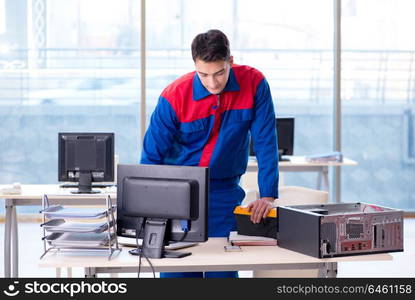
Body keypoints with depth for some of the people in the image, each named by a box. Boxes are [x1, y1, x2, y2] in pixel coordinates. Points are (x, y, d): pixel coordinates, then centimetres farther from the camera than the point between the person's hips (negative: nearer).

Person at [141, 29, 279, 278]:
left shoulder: (254, 84, -12)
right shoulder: (174, 96, -15)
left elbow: (266, 143, -9)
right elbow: (152, 156, -9)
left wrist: (267, 196, -16)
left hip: (225, 193, 1)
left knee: (223, 267, -1)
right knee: (176, 268, -2)